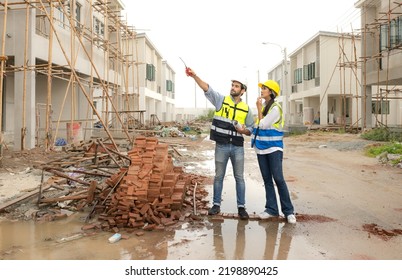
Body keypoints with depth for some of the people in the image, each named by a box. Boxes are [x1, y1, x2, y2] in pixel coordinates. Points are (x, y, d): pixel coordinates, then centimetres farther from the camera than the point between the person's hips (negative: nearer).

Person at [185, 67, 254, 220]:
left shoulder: (246, 108, 6)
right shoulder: (221, 99, 2)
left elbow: (251, 129, 10)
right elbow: (207, 88, -12)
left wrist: (243, 130, -12)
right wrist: (194, 75, -25)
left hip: (237, 147, 1)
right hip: (221, 146, -1)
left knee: (239, 177, 6)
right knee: (219, 176, 9)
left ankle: (241, 207, 17)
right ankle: (216, 205, 22)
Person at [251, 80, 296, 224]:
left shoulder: (275, 108, -12)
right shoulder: (263, 106, 12)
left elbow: (263, 124, -15)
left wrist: (259, 108, -9)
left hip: (274, 148, -7)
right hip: (261, 148, 7)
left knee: (278, 179, -7)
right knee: (267, 179, 9)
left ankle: (288, 211, 3)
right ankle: (271, 209, 16)